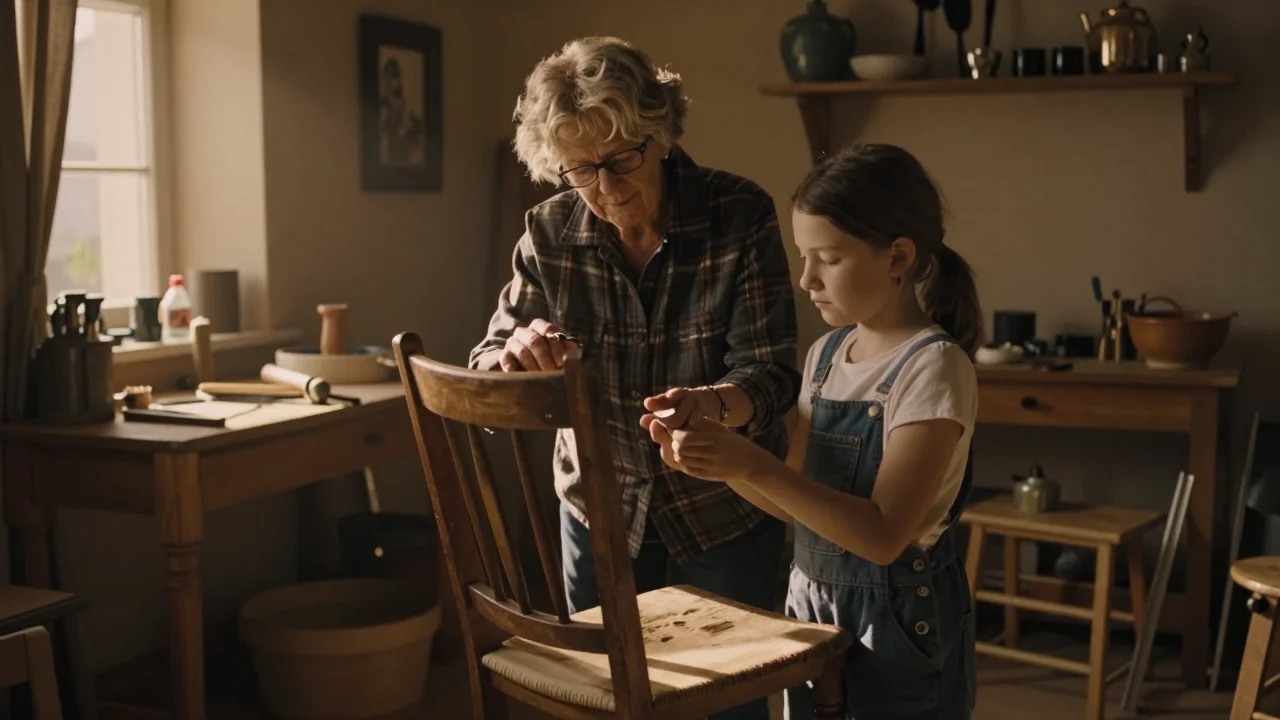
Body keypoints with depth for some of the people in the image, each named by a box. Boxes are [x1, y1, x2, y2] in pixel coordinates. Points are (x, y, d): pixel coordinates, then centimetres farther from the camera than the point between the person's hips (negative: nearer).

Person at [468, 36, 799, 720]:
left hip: (725, 508, -2)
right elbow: (484, 381, -8)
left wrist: (714, 403, -42)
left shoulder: (741, 216, -16)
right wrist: (517, 351, -32)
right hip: (600, 503, 2)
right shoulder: (550, 234, -9)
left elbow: (769, 374, -19)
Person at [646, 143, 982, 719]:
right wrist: (718, 458, -9)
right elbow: (796, 500, 8)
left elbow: (883, 535, -24)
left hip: (897, 623, -6)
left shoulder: (934, 367, -18)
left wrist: (753, 465, -29)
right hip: (812, 604, 7)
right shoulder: (825, 354, 4)